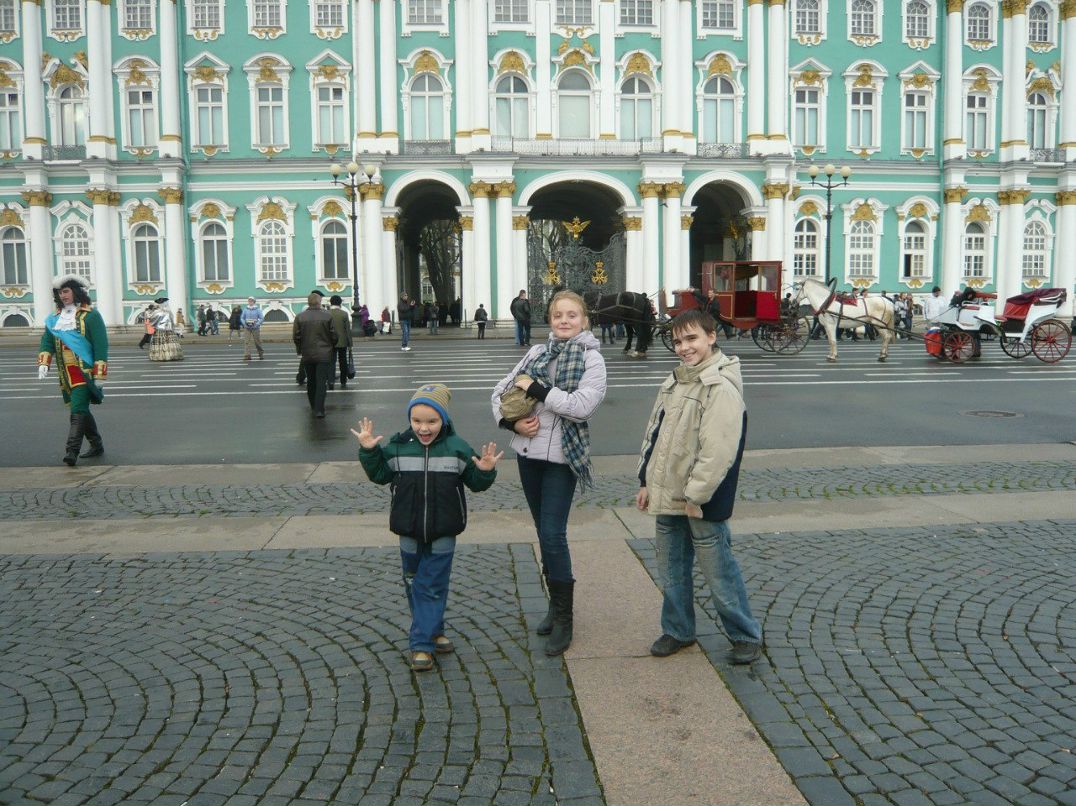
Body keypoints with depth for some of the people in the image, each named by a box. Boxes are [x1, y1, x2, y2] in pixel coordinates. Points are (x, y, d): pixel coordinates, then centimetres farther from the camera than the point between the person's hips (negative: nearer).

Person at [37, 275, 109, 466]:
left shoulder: (90, 316, -5)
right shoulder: (54, 318, 15)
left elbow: (101, 346, -8)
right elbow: (46, 342, 12)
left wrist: (99, 375, -12)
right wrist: (43, 364, -6)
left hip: (85, 373, -7)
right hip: (66, 375, 7)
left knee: (78, 411, -14)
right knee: (81, 410, 14)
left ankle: (72, 451, -19)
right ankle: (97, 445, 27)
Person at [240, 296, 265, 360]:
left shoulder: (257, 309, 0)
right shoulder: (245, 309, 7)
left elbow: (262, 318, -2)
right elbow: (242, 318, 12)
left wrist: (256, 324, -15)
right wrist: (244, 324, -6)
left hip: (255, 328, -2)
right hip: (247, 328, 2)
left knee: (257, 342, 5)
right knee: (246, 341, -9)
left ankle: (261, 354, 24)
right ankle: (247, 356, -11)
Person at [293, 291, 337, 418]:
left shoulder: (300, 317, -2)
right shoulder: (328, 316, -6)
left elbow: (295, 337, -1)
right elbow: (334, 335, -5)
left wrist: (299, 351, 14)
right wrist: (332, 347, 14)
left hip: (307, 355, 2)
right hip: (324, 354, -2)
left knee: (311, 381, 17)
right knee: (321, 382, -2)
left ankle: (313, 406, 28)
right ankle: (319, 410, -9)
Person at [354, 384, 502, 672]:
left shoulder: (458, 448, -8)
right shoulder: (398, 447, -5)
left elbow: (475, 483, 1)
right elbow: (379, 474, 8)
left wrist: (486, 471, -19)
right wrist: (368, 451, -6)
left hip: (442, 532, -2)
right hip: (409, 532, 3)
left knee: (433, 586, 2)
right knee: (413, 583, 14)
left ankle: (422, 642, 11)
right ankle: (432, 630, 32)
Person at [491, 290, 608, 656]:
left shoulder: (591, 358, -5)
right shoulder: (537, 351, 8)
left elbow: (582, 405, -20)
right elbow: (501, 389, 10)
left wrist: (535, 388, -17)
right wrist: (511, 421, -8)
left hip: (562, 455, -5)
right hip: (528, 451, 5)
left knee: (553, 535, -8)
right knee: (543, 533, 14)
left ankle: (563, 619, 5)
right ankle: (556, 604, 29)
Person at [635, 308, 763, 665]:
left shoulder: (722, 388, -18)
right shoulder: (675, 382, 10)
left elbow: (718, 451, -23)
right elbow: (654, 433, 15)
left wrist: (696, 496, -20)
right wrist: (646, 481, 13)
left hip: (702, 504, -8)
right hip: (667, 499, 8)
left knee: (720, 572, 5)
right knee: (671, 571, 17)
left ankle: (747, 635, 23)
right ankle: (678, 631, 34)